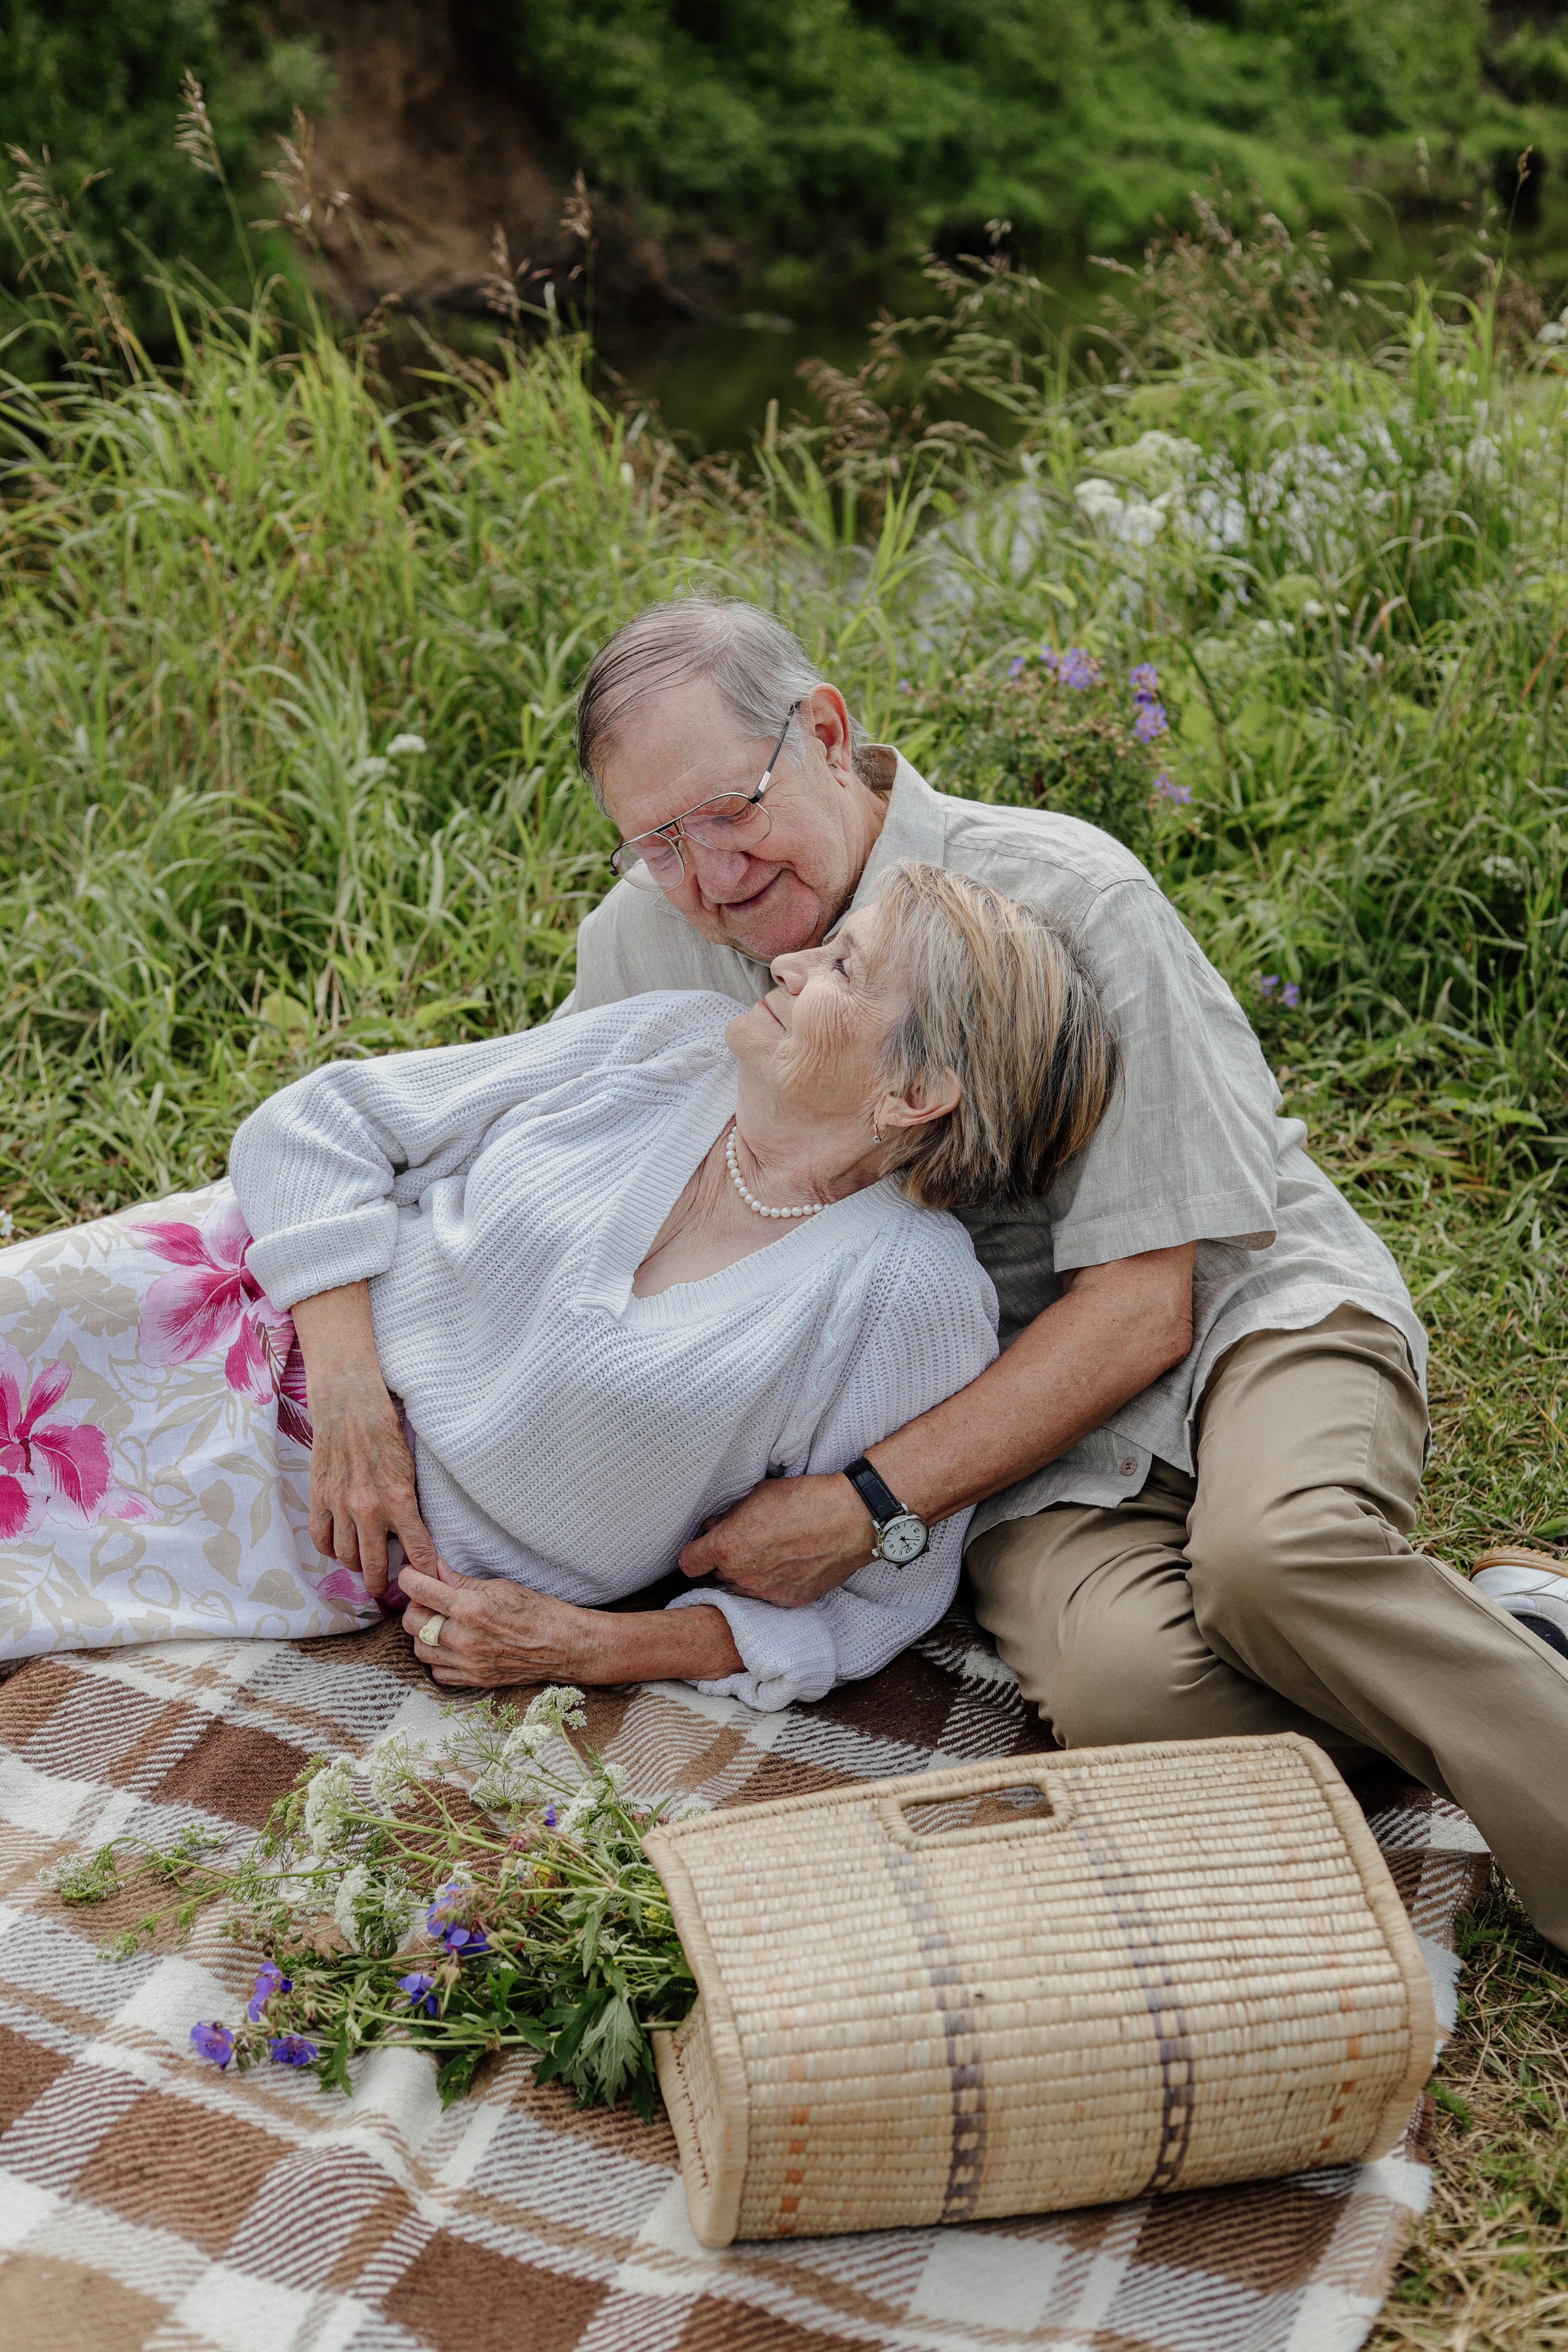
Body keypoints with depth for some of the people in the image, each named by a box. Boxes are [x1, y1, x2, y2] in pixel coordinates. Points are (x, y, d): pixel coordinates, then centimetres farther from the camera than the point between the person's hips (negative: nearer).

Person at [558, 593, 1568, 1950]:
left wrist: (867, 1508, -21)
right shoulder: (648, 942, -1)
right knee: (1121, 1683, -32)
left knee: (1273, 1557, -40)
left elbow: (1141, 1306, -16)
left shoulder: (1065, 900, -16)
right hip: (1014, 1422, 3)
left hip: (1247, 1313, -3)